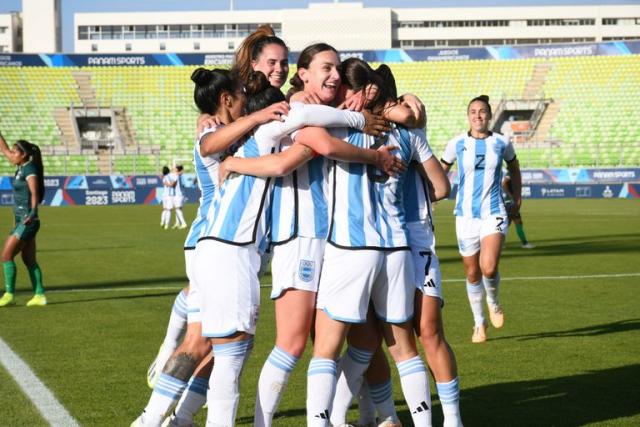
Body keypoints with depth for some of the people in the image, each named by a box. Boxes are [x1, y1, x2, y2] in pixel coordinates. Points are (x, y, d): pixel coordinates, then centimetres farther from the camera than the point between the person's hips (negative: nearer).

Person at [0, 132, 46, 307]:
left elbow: (34, 193, -27)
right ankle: (39, 295, 12)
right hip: (20, 220, 9)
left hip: (27, 222, -9)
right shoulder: (22, 167, 10)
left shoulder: (30, 170, -14)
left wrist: (32, 212, -42)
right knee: (29, 260, 10)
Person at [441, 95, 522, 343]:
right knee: (472, 274, 8)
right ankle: (479, 323, 28)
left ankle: (493, 301, 13)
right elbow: (440, 171, 14)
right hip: (466, 215, 1)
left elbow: (513, 168, 20)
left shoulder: (501, 143, 1)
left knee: (489, 269, -21)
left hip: (493, 214, -1)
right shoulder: (457, 144, 0)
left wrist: (517, 200, 21)